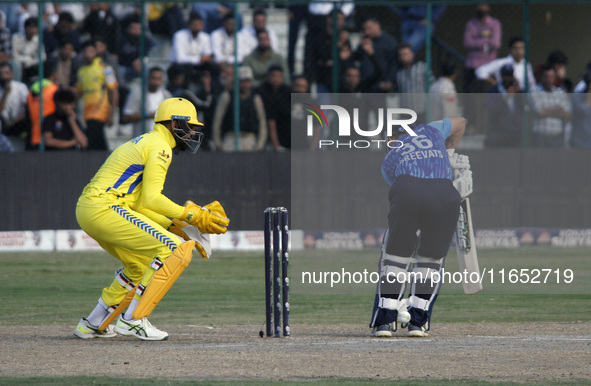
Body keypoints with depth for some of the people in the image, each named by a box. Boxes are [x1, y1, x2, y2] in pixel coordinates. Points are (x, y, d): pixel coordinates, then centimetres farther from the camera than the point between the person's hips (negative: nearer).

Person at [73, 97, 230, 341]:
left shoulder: (143, 143, 26)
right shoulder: (159, 147, -6)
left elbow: (140, 204, 23)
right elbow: (150, 199, -14)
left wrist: (176, 227, 17)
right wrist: (191, 215, -8)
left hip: (87, 211, 11)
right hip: (104, 209, -11)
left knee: (142, 264, 25)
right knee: (175, 251, -13)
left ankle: (92, 324, 25)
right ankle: (133, 319, -15)